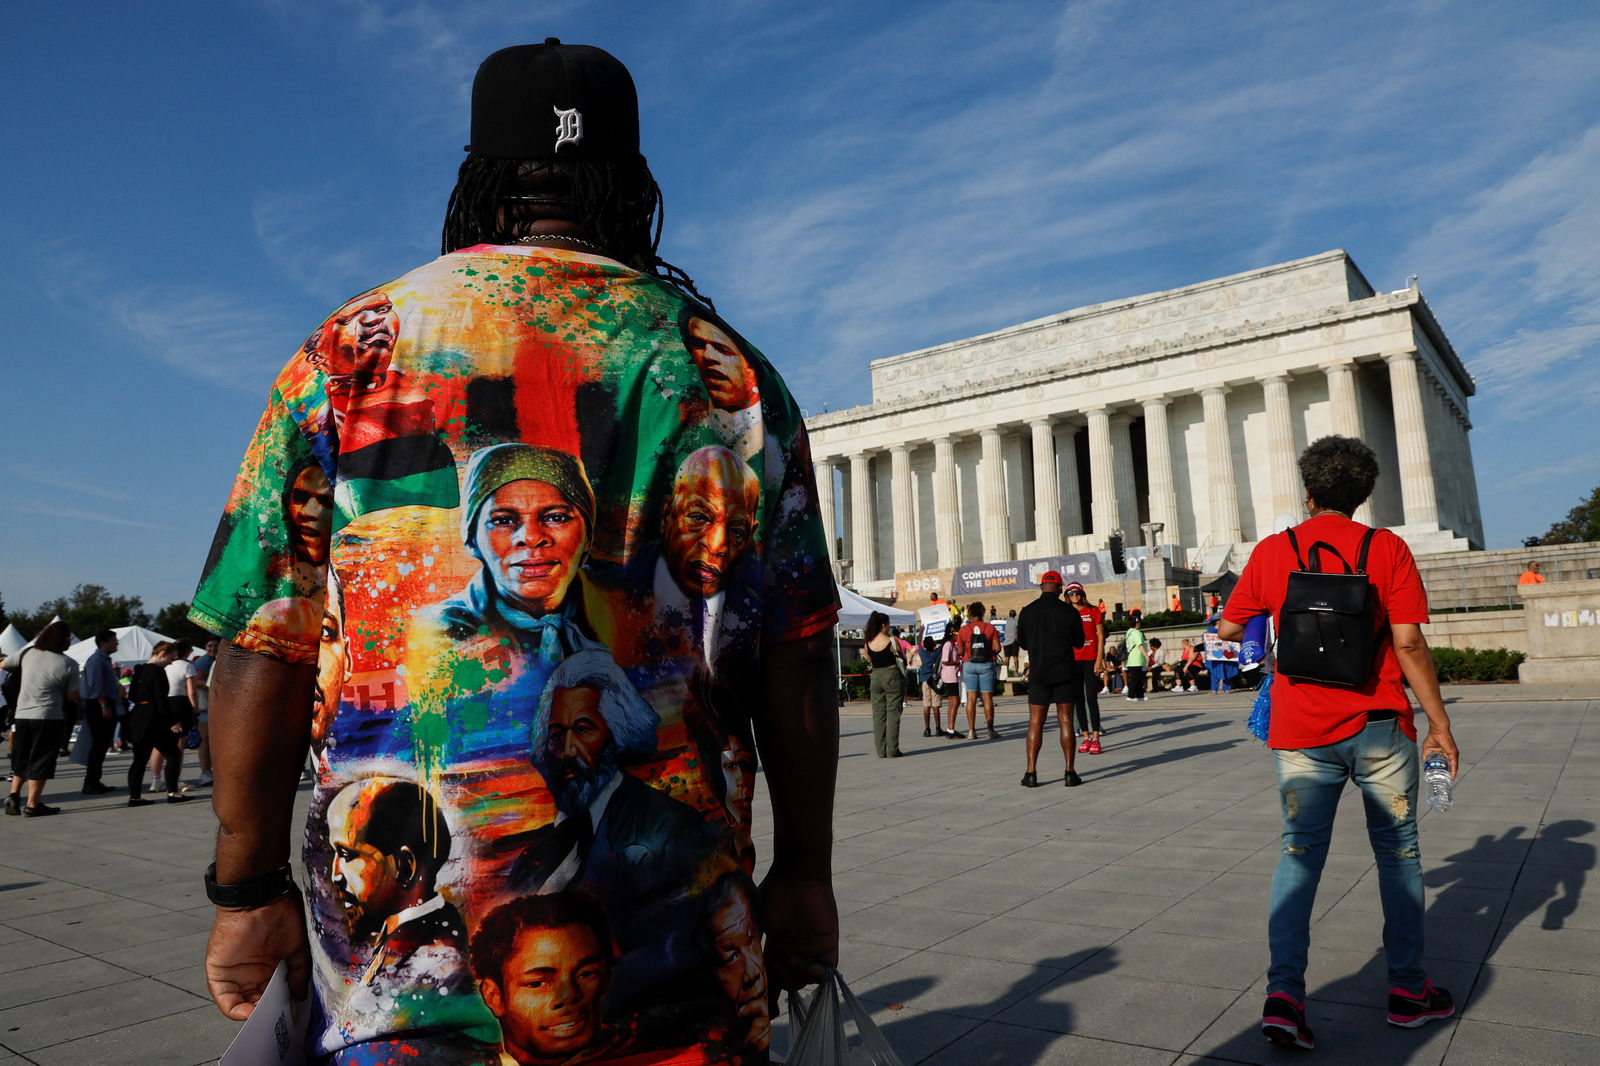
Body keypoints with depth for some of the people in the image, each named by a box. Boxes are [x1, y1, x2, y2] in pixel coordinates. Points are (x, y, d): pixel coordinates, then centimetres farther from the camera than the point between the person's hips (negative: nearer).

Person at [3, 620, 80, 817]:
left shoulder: (27, 653, 1)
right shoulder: (69, 665, -11)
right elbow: (73, 696, -5)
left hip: (21, 715, 5)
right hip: (48, 718, -5)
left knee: (21, 759, 20)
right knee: (40, 762, 2)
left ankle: (14, 794, 10)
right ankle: (32, 805, 4)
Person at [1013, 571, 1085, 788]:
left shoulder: (1027, 612, -2)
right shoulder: (1070, 612, -5)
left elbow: (1022, 644, 7)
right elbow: (1079, 642, 6)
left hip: (1038, 673, 0)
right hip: (1065, 673, 0)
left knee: (1035, 723, 4)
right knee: (1065, 721, 4)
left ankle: (1031, 773, 2)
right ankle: (1070, 773, 4)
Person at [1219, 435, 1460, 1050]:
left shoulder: (1272, 551, 0)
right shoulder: (1386, 549, -4)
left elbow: (1228, 630, 6)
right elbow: (1408, 642, -9)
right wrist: (1439, 725, -3)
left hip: (1301, 732, 1)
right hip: (1377, 726, -1)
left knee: (1300, 855, 6)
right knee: (1397, 851, 15)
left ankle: (1283, 994, -2)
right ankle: (1407, 990, 26)